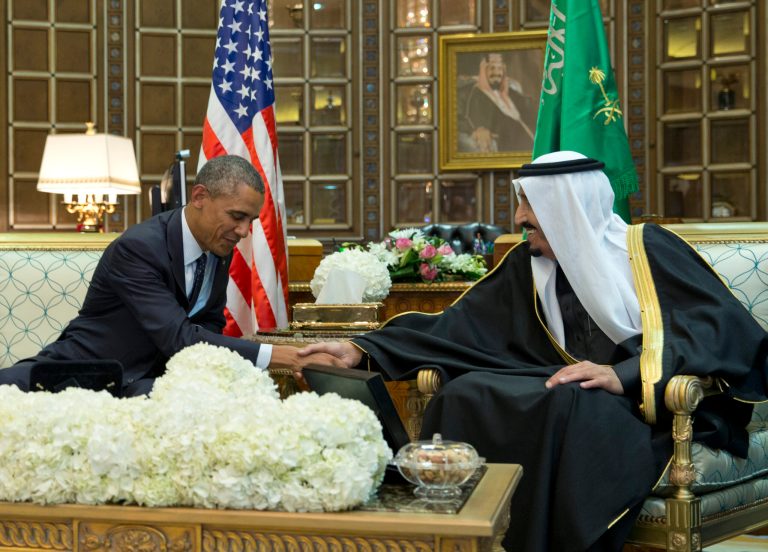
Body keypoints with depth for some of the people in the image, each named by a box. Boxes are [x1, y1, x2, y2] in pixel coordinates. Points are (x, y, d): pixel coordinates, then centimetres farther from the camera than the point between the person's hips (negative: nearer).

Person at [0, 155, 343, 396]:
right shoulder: (138, 247, -21)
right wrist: (274, 356, -31)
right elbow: (178, 338, -28)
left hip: (142, 380, 7)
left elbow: (210, 326, 11)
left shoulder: (220, 246, 1)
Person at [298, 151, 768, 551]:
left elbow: (729, 327, -13)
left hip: (657, 404, -4)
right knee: (467, 394, -21)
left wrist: (625, 374, -25)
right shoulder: (528, 266, 9)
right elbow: (456, 327, 7)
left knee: (569, 407, -36)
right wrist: (365, 350, -3)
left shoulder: (647, 249, -4)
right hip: (573, 393, 5)